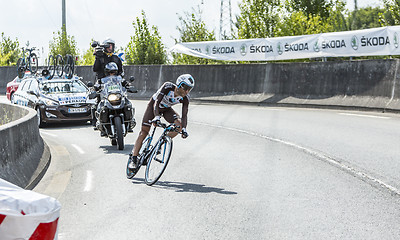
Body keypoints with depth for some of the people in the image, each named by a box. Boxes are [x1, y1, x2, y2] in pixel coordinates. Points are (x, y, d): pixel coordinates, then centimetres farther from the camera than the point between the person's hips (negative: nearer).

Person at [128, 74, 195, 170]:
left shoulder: (185, 98, -24)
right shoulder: (168, 87, -35)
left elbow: (184, 115, -24)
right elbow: (156, 103, -39)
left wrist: (184, 129, -40)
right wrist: (156, 117, -54)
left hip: (166, 109, 4)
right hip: (154, 105, -4)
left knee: (179, 125, -21)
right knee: (144, 132, -9)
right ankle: (134, 159, -3)